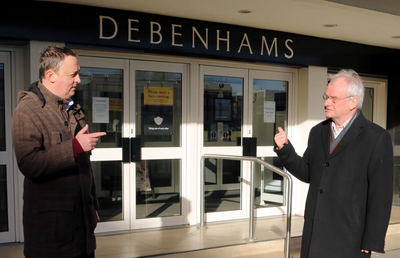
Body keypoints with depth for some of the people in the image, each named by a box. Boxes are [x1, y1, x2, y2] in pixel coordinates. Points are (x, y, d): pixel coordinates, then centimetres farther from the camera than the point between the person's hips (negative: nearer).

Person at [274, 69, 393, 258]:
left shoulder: (377, 138, -11)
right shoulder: (317, 132, 6)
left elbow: (381, 195, -11)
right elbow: (308, 173, 9)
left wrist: (372, 241, -9)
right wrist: (285, 149, -5)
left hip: (349, 237, -5)